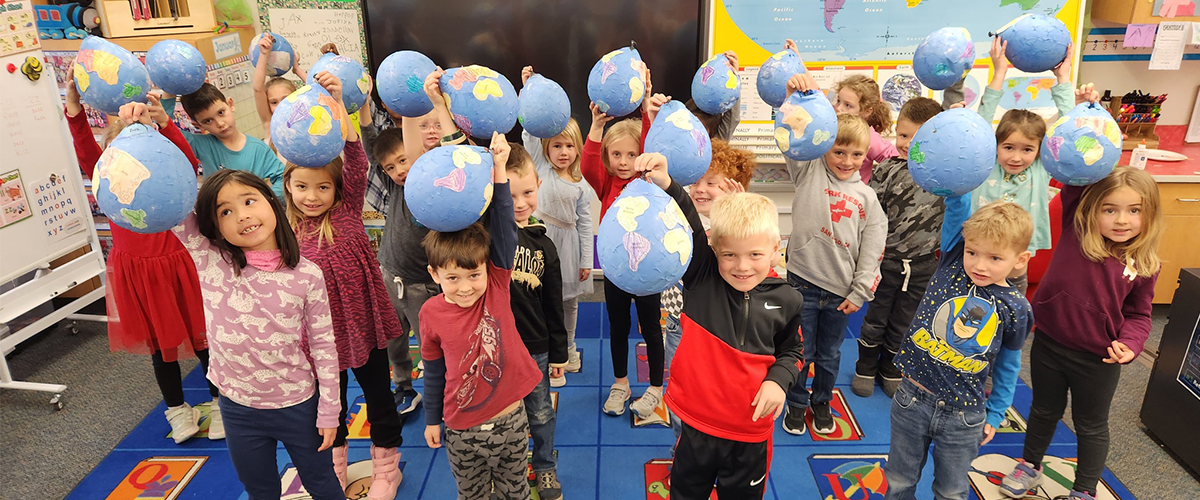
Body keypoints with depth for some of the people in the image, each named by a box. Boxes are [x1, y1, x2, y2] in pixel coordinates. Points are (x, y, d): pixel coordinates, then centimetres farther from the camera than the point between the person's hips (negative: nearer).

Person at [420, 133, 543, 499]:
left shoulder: (497, 286, -12)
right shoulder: (431, 314, -10)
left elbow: (504, 231, -24)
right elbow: (434, 370, 3)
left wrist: (498, 170, -32)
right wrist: (432, 419, 12)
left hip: (510, 421, 0)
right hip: (462, 431, 0)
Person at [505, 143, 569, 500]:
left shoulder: (544, 244, -1)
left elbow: (554, 305, 6)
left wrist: (558, 353, 9)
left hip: (535, 347, 3)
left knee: (541, 414, 20)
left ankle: (545, 468, 45)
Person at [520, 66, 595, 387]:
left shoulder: (582, 185, 0)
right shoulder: (541, 168, -3)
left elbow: (585, 223, 2)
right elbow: (530, 132, -13)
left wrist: (586, 260, 0)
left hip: (570, 243, 2)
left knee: (570, 302, 16)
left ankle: (569, 348, 38)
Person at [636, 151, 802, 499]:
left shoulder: (786, 300, -6)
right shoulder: (700, 278, -12)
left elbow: (792, 351, 9)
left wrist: (779, 379, -11)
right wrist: (666, 186, -42)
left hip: (750, 430, 1)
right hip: (695, 421, 0)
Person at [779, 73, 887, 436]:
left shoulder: (866, 197, 5)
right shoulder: (808, 173, 0)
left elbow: (873, 247, 4)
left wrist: (860, 291, -1)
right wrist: (795, 98, -32)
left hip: (842, 290, 2)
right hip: (804, 282, -2)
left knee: (830, 355, 18)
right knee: (800, 352, 10)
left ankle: (821, 402, 41)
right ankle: (797, 403, 33)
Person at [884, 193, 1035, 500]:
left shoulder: (1015, 309, -8)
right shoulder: (952, 264, -8)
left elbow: (1007, 367, 5)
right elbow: (958, 208, -17)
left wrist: (994, 415, 8)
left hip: (963, 418, 0)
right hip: (912, 401, 1)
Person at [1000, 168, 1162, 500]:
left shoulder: (1144, 265, -9)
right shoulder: (1075, 230, -10)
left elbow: (1138, 316, -2)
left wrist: (1128, 344, -19)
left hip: (1098, 360, 0)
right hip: (1048, 344, 1)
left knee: (1091, 426, 19)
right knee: (1045, 411, 24)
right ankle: (1030, 466, 46)